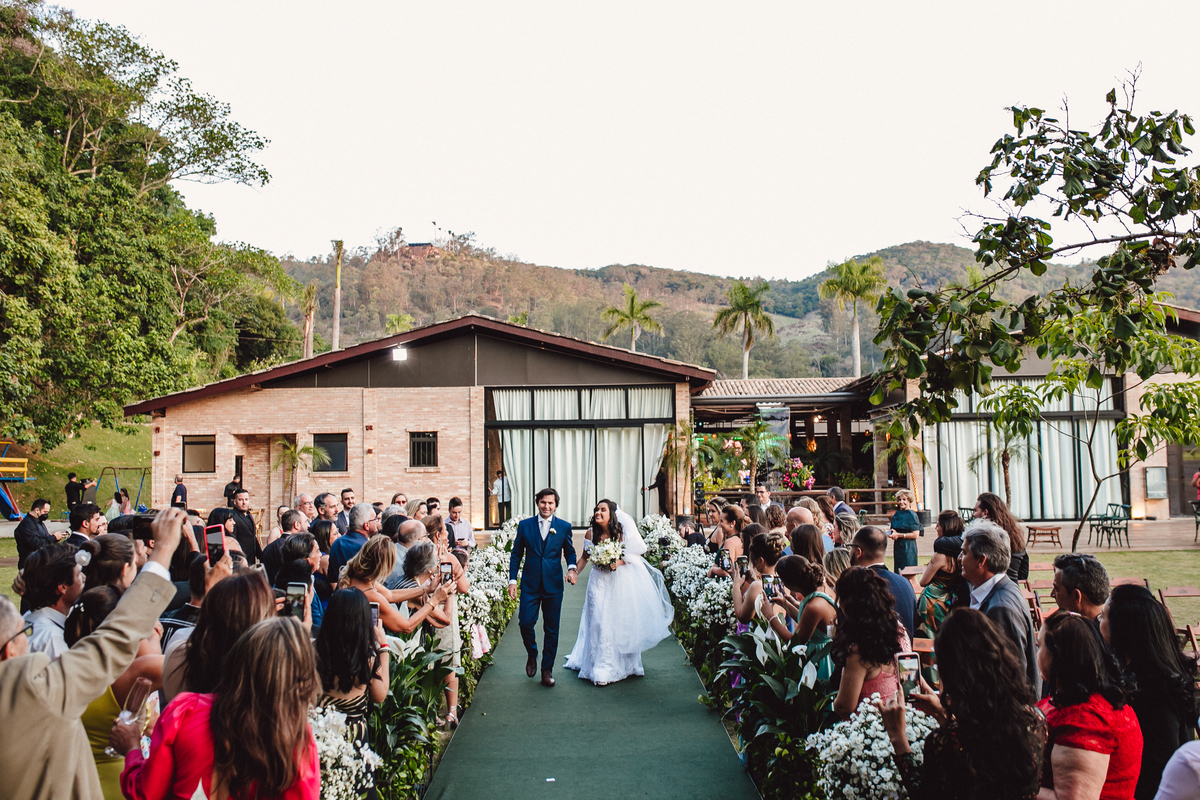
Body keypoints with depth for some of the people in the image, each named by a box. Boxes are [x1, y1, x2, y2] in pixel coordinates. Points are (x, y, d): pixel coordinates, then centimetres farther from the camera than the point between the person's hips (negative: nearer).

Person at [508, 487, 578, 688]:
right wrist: (512, 579, 1)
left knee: (551, 629, 5)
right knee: (525, 623, -5)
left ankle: (547, 669, 18)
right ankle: (532, 655, 25)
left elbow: (570, 551, 12)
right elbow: (516, 554, 8)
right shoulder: (525, 525, 4)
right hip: (530, 584, 0)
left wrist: (572, 568, -9)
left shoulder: (564, 526, 3)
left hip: (553, 585, 0)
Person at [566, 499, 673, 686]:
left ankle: (625, 664, 26)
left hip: (622, 582, -1)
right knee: (600, 623, -2)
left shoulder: (624, 532, -13)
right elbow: (585, 557, 5)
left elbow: (637, 555, -5)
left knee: (623, 621, 5)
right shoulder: (591, 534, -7)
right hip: (600, 582, 1)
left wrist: (620, 562, -20)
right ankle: (603, 670, 7)